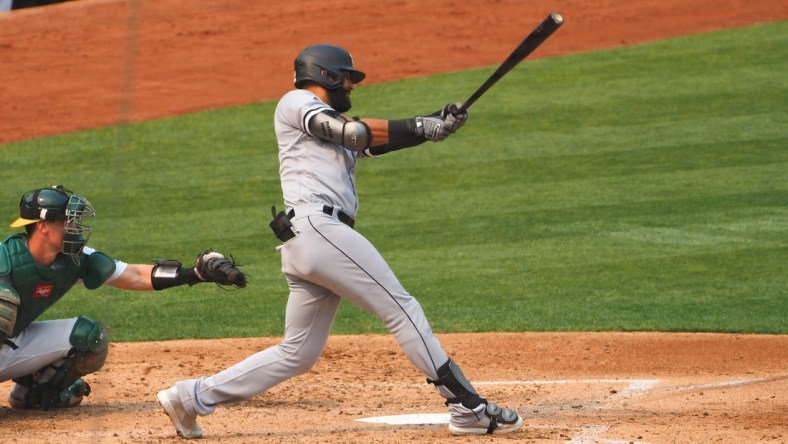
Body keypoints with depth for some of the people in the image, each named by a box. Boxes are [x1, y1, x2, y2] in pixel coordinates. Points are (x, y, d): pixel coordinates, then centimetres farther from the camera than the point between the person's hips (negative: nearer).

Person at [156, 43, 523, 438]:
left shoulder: (336, 129, 32)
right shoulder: (295, 102, 5)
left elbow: (378, 143, 18)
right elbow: (352, 131, -8)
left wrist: (431, 125, 5)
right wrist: (419, 127, -7)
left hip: (302, 243, 10)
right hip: (316, 225, -10)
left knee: (297, 354, 10)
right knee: (401, 308, -9)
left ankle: (193, 396, 12)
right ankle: (467, 406, -11)